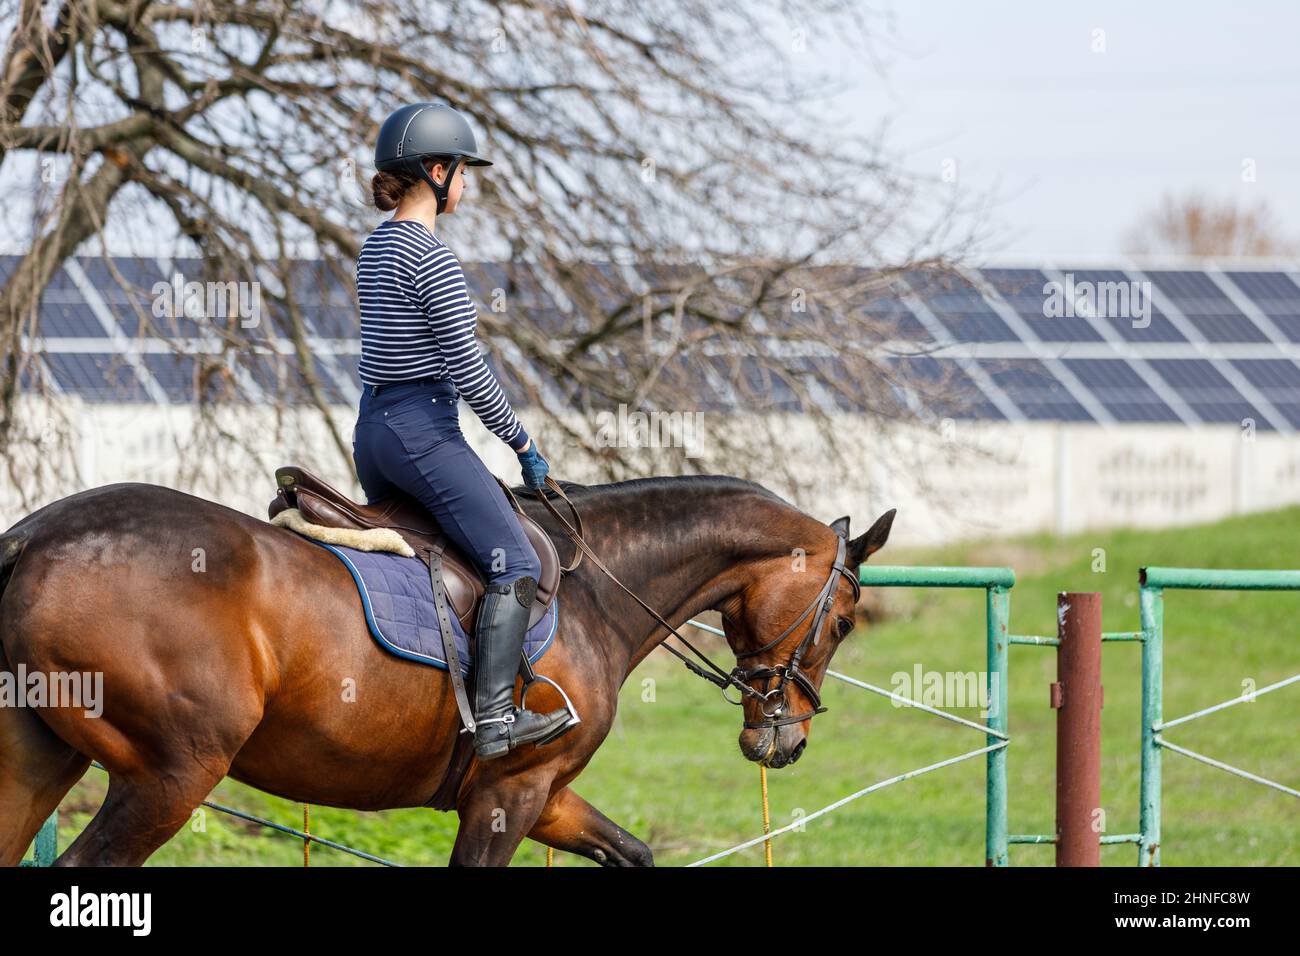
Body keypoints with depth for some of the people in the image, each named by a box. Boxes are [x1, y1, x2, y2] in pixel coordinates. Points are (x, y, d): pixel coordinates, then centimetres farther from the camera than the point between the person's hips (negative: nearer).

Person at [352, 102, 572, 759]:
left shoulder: (377, 247, 13)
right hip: (423, 429, -10)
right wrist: (522, 443, -8)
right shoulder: (432, 259, -16)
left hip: (372, 428, 10)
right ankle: (494, 719, -16)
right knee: (514, 563, -9)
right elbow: (466, 368, -18)